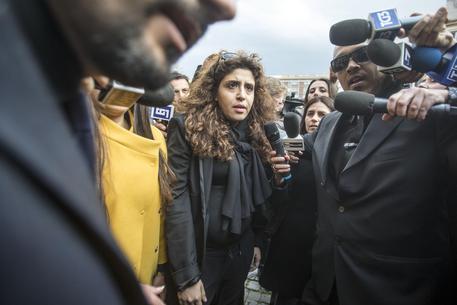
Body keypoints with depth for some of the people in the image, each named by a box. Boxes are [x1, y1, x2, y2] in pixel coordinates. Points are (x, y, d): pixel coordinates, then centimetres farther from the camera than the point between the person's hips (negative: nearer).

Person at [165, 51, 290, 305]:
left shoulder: (254, 134, 4)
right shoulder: (188, 129, -13)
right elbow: (177, 201, -18)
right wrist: (187, 276, -19)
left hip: (241, 250, 5)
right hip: (203, 252, -5)